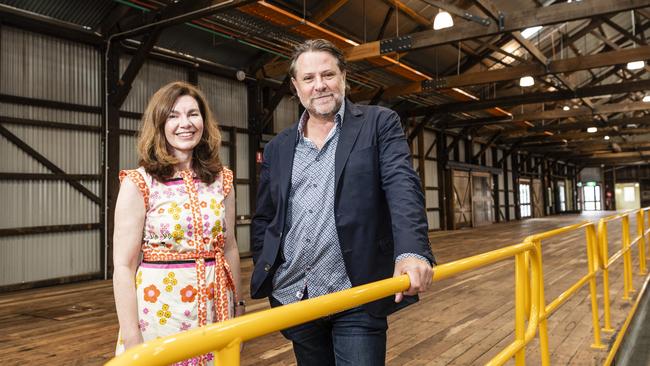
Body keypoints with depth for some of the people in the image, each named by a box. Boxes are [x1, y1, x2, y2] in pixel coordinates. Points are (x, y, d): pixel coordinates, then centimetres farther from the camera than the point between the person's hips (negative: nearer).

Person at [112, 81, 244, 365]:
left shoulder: (221, 179, 3)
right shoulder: (139, 184, -8)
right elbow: (124, 266, -9)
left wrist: (238, 303, 12)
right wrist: (131, 338, -12)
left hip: (214, 309, 4)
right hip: (160, 312, -3)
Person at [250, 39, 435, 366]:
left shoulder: (379, 123, 1)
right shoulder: (278, 148, 11)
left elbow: (402, 188, -14)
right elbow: (263, 219, 16)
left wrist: (413, 251, -29)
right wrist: (264, 275, 5)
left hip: (356, 297, -4)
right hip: (293, 296, 4)